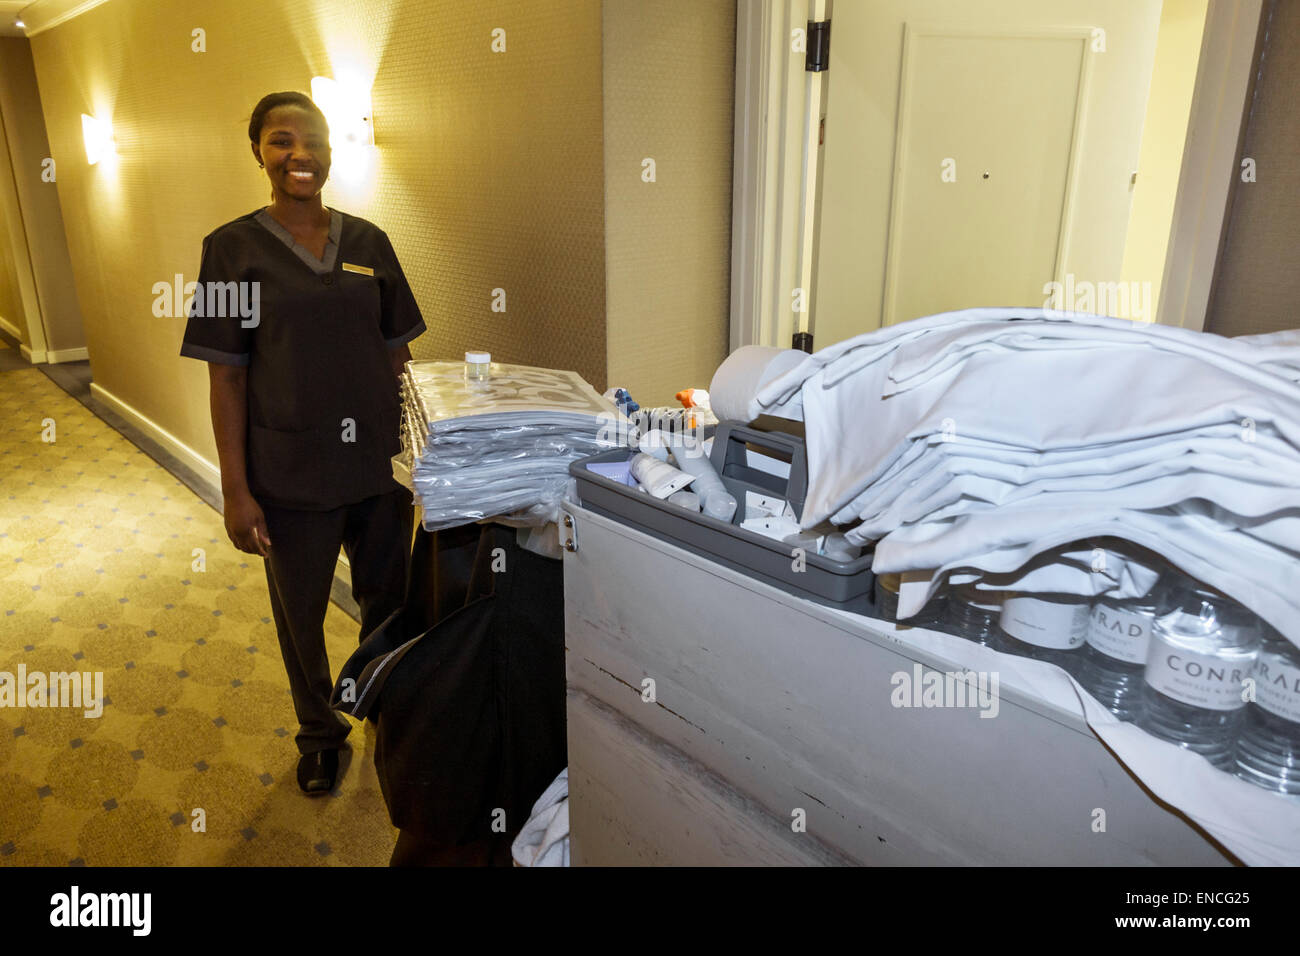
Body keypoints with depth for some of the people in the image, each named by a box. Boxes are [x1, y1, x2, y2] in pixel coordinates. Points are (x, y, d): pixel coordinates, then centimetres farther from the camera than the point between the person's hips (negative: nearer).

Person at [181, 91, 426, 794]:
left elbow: (397, 353, 8)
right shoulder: (233, 249, -4)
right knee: (301, 614, 15)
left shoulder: (369, 243, 4)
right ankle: (320, 732, 39)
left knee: (388, 601, 16)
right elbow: (226, 376, -5)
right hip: (290, 474, -2)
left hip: (378, 464, 3)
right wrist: (235, 489, -8)